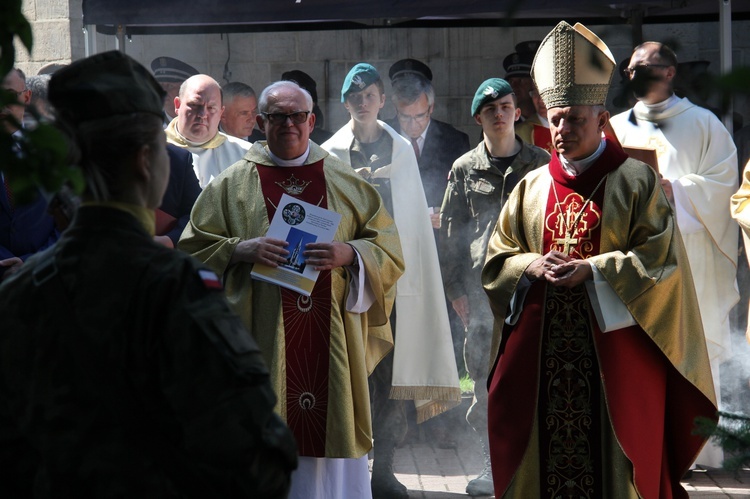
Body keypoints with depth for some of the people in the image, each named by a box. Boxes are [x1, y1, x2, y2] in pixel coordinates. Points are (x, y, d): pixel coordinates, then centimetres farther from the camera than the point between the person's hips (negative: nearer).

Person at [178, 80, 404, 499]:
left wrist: (349, 254, -12)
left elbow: (388, 250, 7)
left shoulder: (347, 184, 10)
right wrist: (241, 249, -13)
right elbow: (194, 247, 4)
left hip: (330, 338, 1)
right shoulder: (232, 185, 7)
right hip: (262, 336, -1)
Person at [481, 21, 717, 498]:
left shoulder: (638, 182, 0)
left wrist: (592, 270, -17)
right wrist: (532, 267, -9)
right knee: (542, 456, 3)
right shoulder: (531, 187, 12)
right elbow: (497, 258, 13)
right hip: (541, 347, 4)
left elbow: (662, 260, -7)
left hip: (615, 348, -3)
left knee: (615, 460, -1)